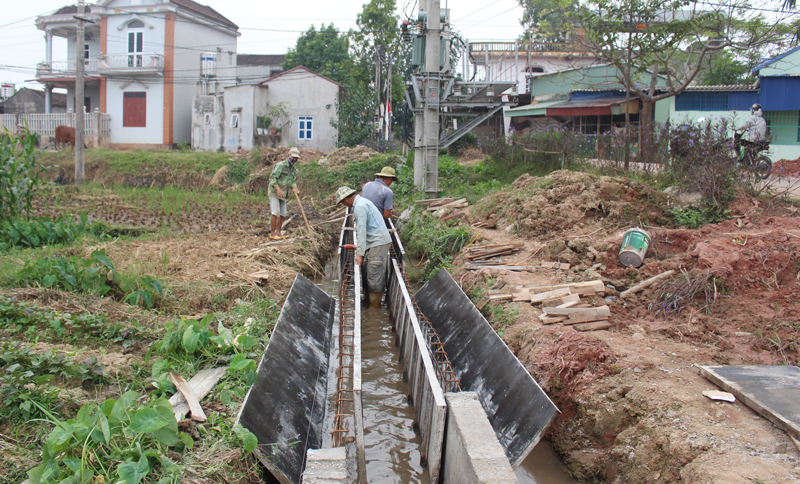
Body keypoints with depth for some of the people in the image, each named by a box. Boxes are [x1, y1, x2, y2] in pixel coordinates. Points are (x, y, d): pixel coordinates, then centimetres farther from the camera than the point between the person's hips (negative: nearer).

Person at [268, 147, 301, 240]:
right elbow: (272, 178, -17)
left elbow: (293, 181, 15)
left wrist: (295, 189, -7)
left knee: (282, 214, 6)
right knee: (275, 213, -11)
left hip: (283, 194, 8)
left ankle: (278, 232, 14)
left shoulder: (294, 169, 12)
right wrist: (278, 189, -28)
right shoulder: (280, 165, -12)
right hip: (274, 192, -8)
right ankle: (272, 233, -6)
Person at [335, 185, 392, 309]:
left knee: (374, 277, -7)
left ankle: (375, 306, -2)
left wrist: (360, 253, -19)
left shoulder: (359, 207, -16)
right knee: (365, 271, 13)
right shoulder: (361, 201, 17)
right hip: (375, 242, 11)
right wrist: (360, 247, 28)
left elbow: (361, 231, -20)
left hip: (378, 243, -11)